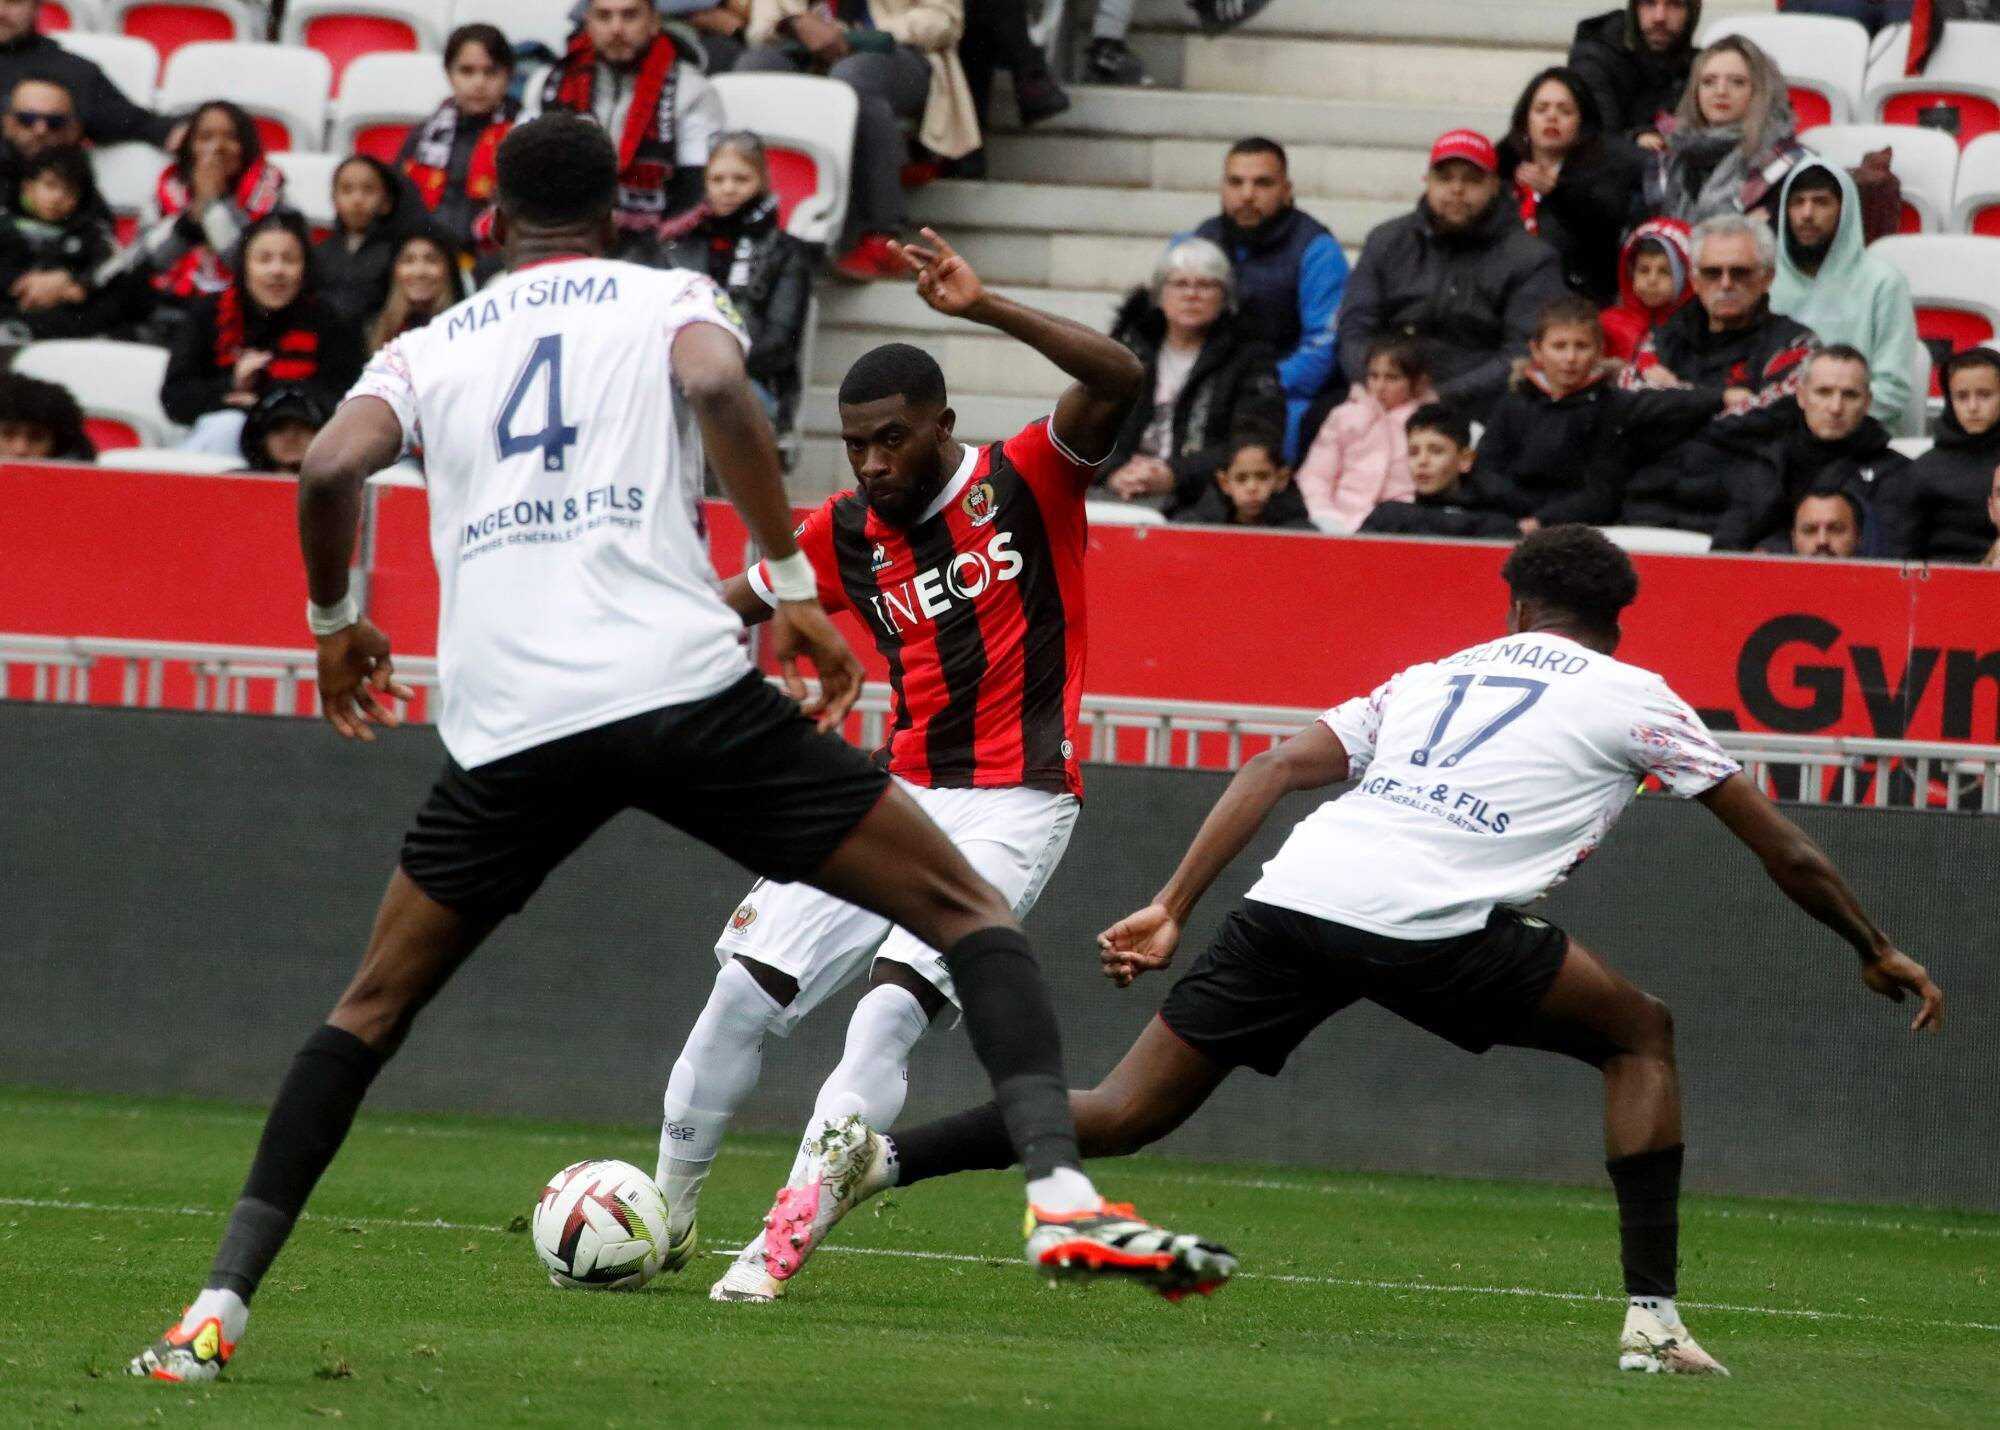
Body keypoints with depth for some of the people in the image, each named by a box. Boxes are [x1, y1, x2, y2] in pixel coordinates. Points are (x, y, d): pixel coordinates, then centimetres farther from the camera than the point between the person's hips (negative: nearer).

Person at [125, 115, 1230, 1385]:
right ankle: (1061, 1192, -16)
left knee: (374, 1007, 20)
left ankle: (220, 1307, 11)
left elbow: (331, 469, 3)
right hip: (683, 684, -2)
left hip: (507, 722, 2)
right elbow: (717, 387, -8)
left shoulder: (431, 347, 22)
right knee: (968, 910, 6)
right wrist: (794, 586, -5)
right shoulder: (668, 299, 16)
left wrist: (337, 622, 21)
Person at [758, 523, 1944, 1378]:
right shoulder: (1633, 700, 21)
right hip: (1434, 924, -4)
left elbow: (1284, 767, 17)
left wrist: (1171, 909, 14)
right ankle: (1654, 1315, 7)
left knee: (1123, 1116, 10)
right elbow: (1782, 848, 25)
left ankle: (885, 1159, -9)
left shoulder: (1434, 677, 31)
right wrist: (1880, 954, 39)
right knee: (1640, 1034, 18)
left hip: (1292, 905, 4)